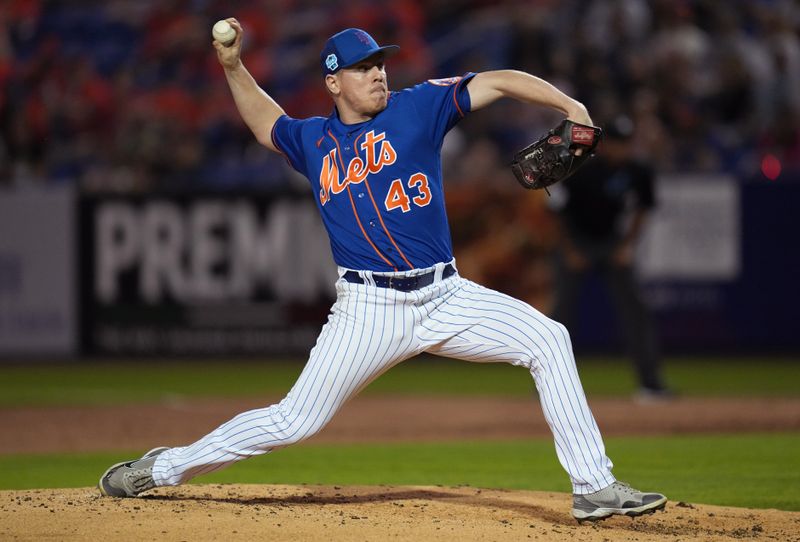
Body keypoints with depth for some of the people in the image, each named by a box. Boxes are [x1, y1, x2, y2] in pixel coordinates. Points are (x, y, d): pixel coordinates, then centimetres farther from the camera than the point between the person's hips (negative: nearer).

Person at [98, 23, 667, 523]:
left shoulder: (418, 106, 3)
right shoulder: (312, 140, 10)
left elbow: (497, 81, -5)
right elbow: (266, 122, 32)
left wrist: (569, 106, -18)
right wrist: (233, 67, 19)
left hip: (446, 297, 1)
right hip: (370, 311, -1)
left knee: (548, 339, -14)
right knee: (295, 421, -3)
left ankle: (594, 487, -9)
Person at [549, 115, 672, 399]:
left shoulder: (638, 172, -10)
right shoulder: (581, 170, -21)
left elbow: (642, 209, 7)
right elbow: (559, 210, -10)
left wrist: (628, 245, -1)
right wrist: (569, 251, -10)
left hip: (612, 245, 3)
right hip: (576, 243, -3)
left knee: (634, 310, -6)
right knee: (564, 310, -6)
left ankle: (650, 382, -5)